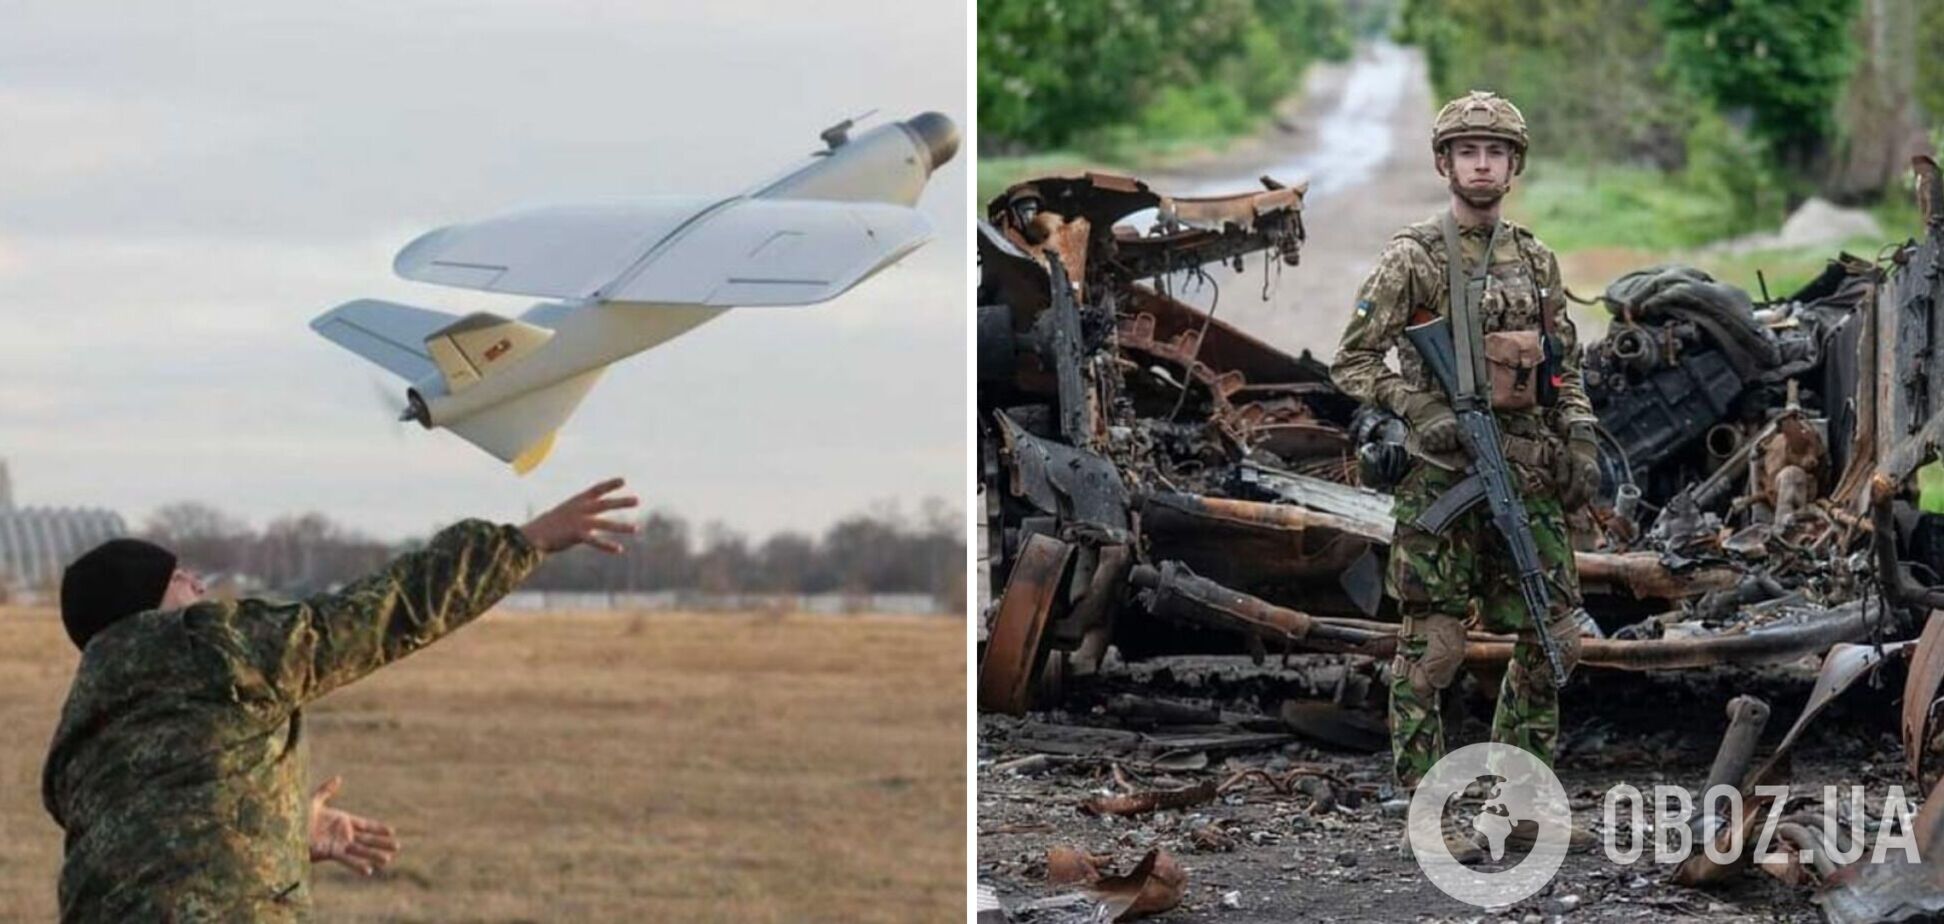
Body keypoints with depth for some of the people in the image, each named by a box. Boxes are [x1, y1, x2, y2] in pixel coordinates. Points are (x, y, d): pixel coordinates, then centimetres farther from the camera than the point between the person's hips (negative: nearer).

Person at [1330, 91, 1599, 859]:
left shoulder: (1536, 260, 13)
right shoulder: (1412, 258, -4)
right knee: (1431, 647, -4)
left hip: (1529, 475, 6)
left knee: (1551, 638, 7)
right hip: (1443, 473, -6)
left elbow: (1566, 368, 20)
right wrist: (1423, 412, -16)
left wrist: (1581, 445, 8)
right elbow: (1353, 363, -5)